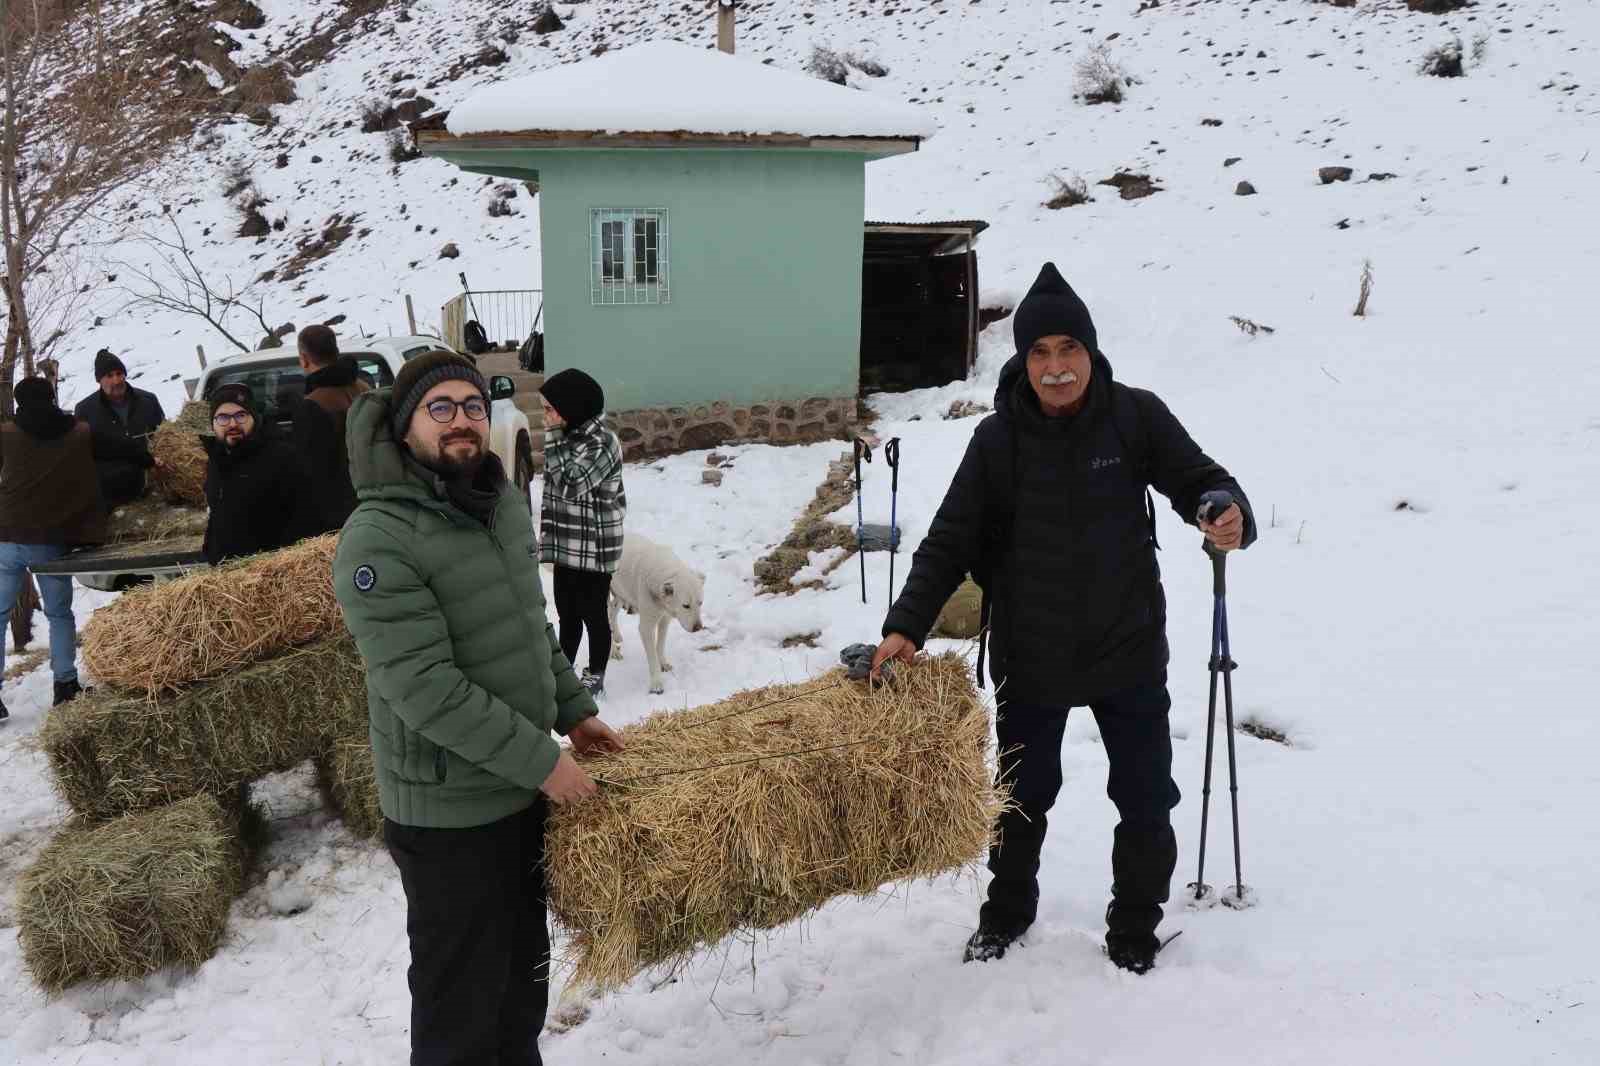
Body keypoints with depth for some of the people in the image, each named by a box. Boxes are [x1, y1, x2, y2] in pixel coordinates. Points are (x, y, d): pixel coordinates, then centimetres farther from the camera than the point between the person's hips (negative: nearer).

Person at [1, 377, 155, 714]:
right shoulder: (81, 435, 0)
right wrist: (150, 462, 24)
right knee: (59, 614, 15)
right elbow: (124, 447, 6)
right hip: (52, 543, 0)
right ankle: (65, 686, 11)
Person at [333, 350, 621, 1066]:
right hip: (448, 811, -8)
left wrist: (572, 710, 14)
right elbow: (424, 688, -25)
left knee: (525, 972, 23)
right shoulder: (379, 538, -22)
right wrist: (539, 759, -21)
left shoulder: (503, 501, 4)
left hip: (519, 788, 8)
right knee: (460, 994, 7)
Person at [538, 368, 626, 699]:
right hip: (566, 545, 8)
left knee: (594, 615, 6)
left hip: (594, 548, -8)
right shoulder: (569, 436, 6)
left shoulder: (601, 443, -20)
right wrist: (546, 534, 16)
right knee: (567, 614, 17)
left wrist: (553, 440, -24)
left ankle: (595, 678, 20)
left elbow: (568, 486, -28)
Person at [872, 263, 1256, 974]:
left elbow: (1199, 480, -3)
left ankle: (1134, 929, 34)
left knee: (1147, 802, 10)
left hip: (1128, 650, 0)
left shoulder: (1135, 416, -9)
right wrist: (906, 626, -17)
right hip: (1030, 658, 1)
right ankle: (1007, 911, 43)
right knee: (1023, 796, 18)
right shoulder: (999, 440, -8)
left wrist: (1233, 518, -27)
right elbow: (950, 541, -7)